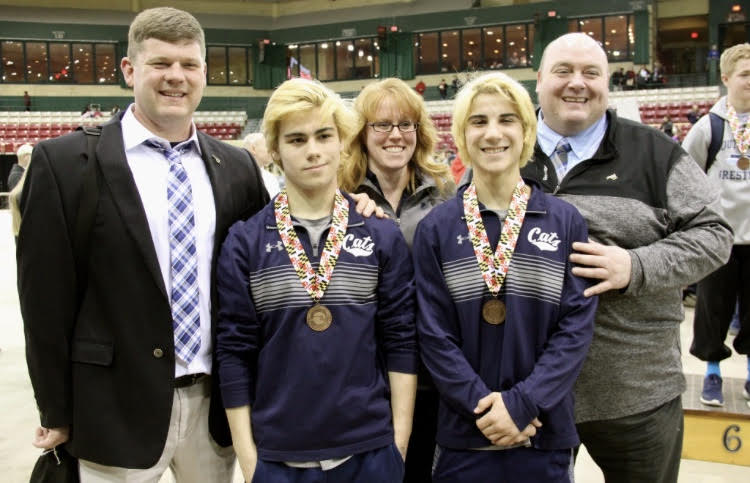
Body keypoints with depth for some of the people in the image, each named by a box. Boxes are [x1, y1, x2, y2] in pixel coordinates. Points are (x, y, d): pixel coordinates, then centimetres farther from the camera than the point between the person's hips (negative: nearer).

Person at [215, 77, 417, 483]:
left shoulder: (382, 235, 0)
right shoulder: (244, 242, -1)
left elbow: (401, 340, 1)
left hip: (370, 449, 0)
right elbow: (235, 351, 0)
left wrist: (400, 439, -2)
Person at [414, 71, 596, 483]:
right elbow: (433, 332, -3)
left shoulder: (566, 222, 1)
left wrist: (522, 403, -13)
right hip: (463, 437, 0)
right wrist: (483, 405, -14)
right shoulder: (435, 228, 0)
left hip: (546, 435, 1)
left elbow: (577, 325, -4)